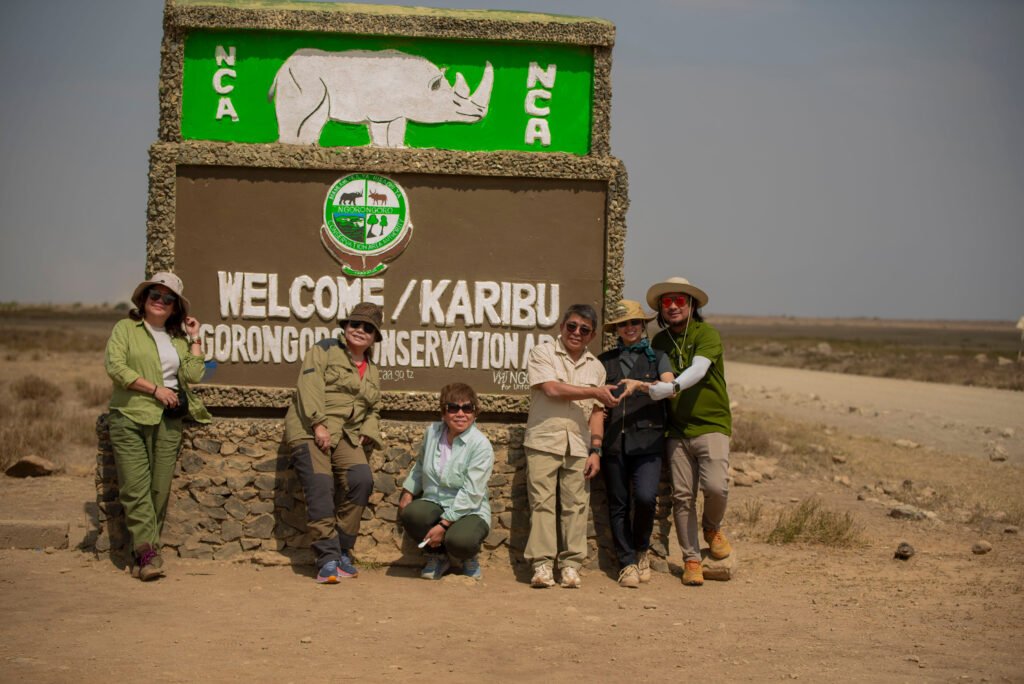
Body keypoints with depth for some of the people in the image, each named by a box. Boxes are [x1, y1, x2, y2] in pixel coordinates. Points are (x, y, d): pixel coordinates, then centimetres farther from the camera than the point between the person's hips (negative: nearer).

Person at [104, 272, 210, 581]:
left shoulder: (178, 338, 18)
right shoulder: (125, 328, 6)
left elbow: (193, 375, 6)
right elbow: (115, 366, -8)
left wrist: (194, 338, 7)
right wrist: (155, 389, -10)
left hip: (169, 420, 4)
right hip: (130, 416, -4)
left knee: (160, 489, 0)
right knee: (136, 487, -12)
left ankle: (143, 555, 7)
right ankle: (148, 552, -14)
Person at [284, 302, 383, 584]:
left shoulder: (373, 372, 22)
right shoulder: (325, 350, 3)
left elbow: (374, 411, 25)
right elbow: (309, 387, -10)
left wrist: (367, 434, 4)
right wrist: (319, 424, -19)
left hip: (347, 436, 5)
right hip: (310, 431, -5)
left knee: (361, 481, -17)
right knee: (320, 489, -17)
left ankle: (342, 551, -5)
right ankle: (328, 559, -15)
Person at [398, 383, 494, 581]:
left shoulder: (481, 445, -15)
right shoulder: (432, 432, 3)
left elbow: (471, 494, -20)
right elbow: (420, 466, 23)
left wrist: (444, 525, -25)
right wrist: (407, 493, 11)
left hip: (469, 512, -4)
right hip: (433, 504, 4)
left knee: (459, 541, -38)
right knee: (410, 513, -31)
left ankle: (470, 557, 6)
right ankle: (437, 557, 2)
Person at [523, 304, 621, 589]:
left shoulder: (595, 367, 15)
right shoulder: (542, 354, 2)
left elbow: (597, 412, 13)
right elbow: (553, 389, -12)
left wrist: (596, 450, 4)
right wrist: (595, 392, -6)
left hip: (579, 445, 3)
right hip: (544, 441, -3)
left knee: (576, 505, -1)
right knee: (542, 503, -5)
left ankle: (571, 565, 3)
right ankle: (542, 565, -3)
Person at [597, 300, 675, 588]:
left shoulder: (657, 357, 12)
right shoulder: (605, 361, 16)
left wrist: (639, 385, -17)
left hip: (647, 440, -2)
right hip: (613, 441, 2)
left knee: (645, 496, -18)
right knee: (618, 504, 1)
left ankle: (641, 550, 7)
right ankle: (628, 563, 10)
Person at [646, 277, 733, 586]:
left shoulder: (706, 334, -5)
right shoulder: (659, 341, 12)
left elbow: (698, 369, -23)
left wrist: (673, 387, -39)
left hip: (711, 424, -4)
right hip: (677, 429, 4)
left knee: (716, 486, -19)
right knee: (682, 496, 0)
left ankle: (712, 528, 13)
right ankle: (691, 559, 12)